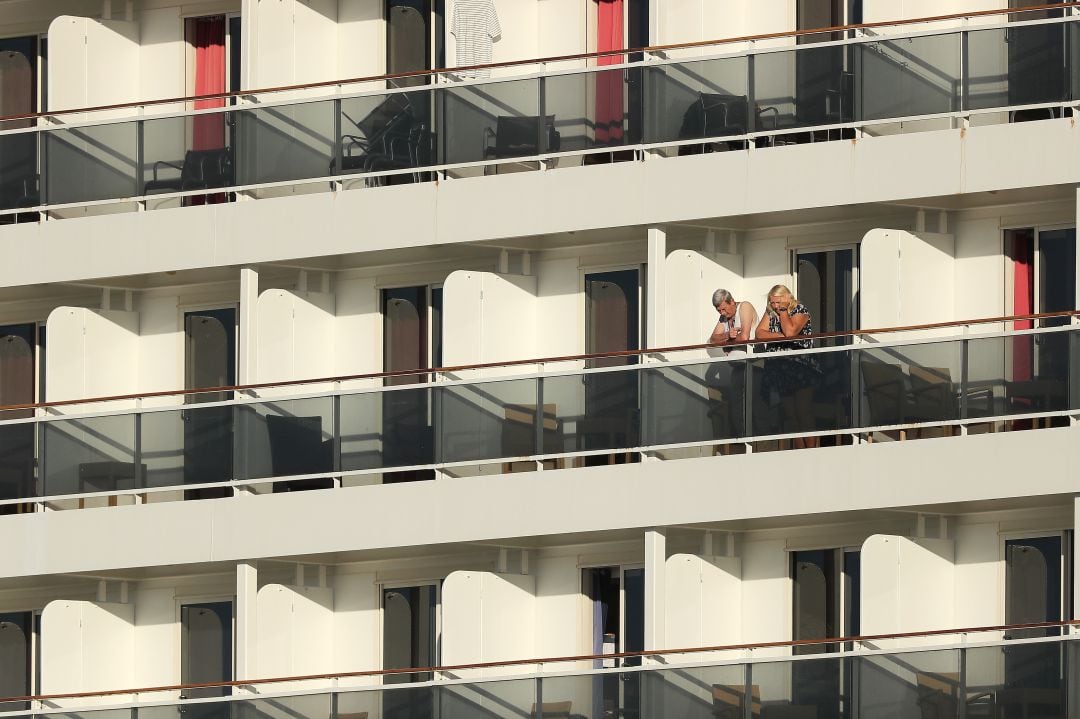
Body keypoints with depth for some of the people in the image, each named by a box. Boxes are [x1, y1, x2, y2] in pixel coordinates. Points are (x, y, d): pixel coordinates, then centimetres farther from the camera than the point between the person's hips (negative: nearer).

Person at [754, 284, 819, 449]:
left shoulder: (801, 311, -6)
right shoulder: (771, 312, 11)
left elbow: (790, 332, -21)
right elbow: (759, 333, 0)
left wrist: (783, 310, -11)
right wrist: (782, 336, -13)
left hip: (801, 369, -6)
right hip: (781, 370, 6)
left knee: (804, 413, -11)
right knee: (790, 414, 4)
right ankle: (799, 451, 7)